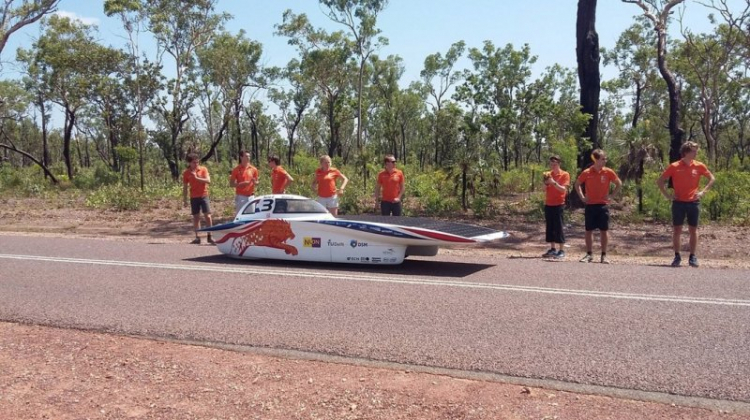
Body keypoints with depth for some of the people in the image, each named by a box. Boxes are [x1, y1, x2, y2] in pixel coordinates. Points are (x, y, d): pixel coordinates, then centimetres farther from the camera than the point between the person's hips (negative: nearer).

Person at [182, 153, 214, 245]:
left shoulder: (203, 169, 0)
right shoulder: (186, 173, 3)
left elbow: (208, 181, -13)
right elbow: (185, 187, 7)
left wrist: (196, 178, -22)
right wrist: (184, 200, 5)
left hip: (204, 196, -1)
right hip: (194, 197, 1)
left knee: (208, 216, -7)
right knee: (196, 217, 5)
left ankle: (209, 237, -1)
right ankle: (197, 238, 9)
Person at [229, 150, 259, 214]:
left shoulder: (253, 169, 7)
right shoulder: (236, 169, -2)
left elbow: (256, 182, 14)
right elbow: (231, 184, -3)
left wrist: (254, 182, -10)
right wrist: (241, 183, -18)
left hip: (251, 196, 3)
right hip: (240, 196, -3)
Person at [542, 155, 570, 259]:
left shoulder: (565, 175, -3)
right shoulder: (548, 174, 12)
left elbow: (564, 189, -13)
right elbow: (545, 190, 10)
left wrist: (554, 182, -24)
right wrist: (546, 183, -9)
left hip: (558, 205, -5)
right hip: (548, 204, 5)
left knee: (558, 227, -6)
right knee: (550, 227, 5)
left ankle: (561, 251, -2)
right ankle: (552, 249, 11)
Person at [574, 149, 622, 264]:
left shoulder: (608, 172, -2)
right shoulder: (586, 173, -2)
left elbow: (619, 184, 9)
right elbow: (577, 184, 12)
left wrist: (610, 195, 1)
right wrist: (582, 197, 4)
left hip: (603, 205, 0)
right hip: (590, 205, 0)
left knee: (604, 230, 1)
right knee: (589, 230, 5)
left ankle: (604, 255, 8)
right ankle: (588, 254, 13)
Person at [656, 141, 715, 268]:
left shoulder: (699, 166, 1)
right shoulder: (674, 167, -4)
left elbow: (712, 179, 12)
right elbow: (660, 181, 2)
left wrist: (703, 192, 0)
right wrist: (667, 195, -5)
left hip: (693, 202, 1)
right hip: (678, 202, -1)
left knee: (693, 230, 5)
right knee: (676, 230, 0)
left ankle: (692, 257, 12)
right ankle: (677, 256, 9)